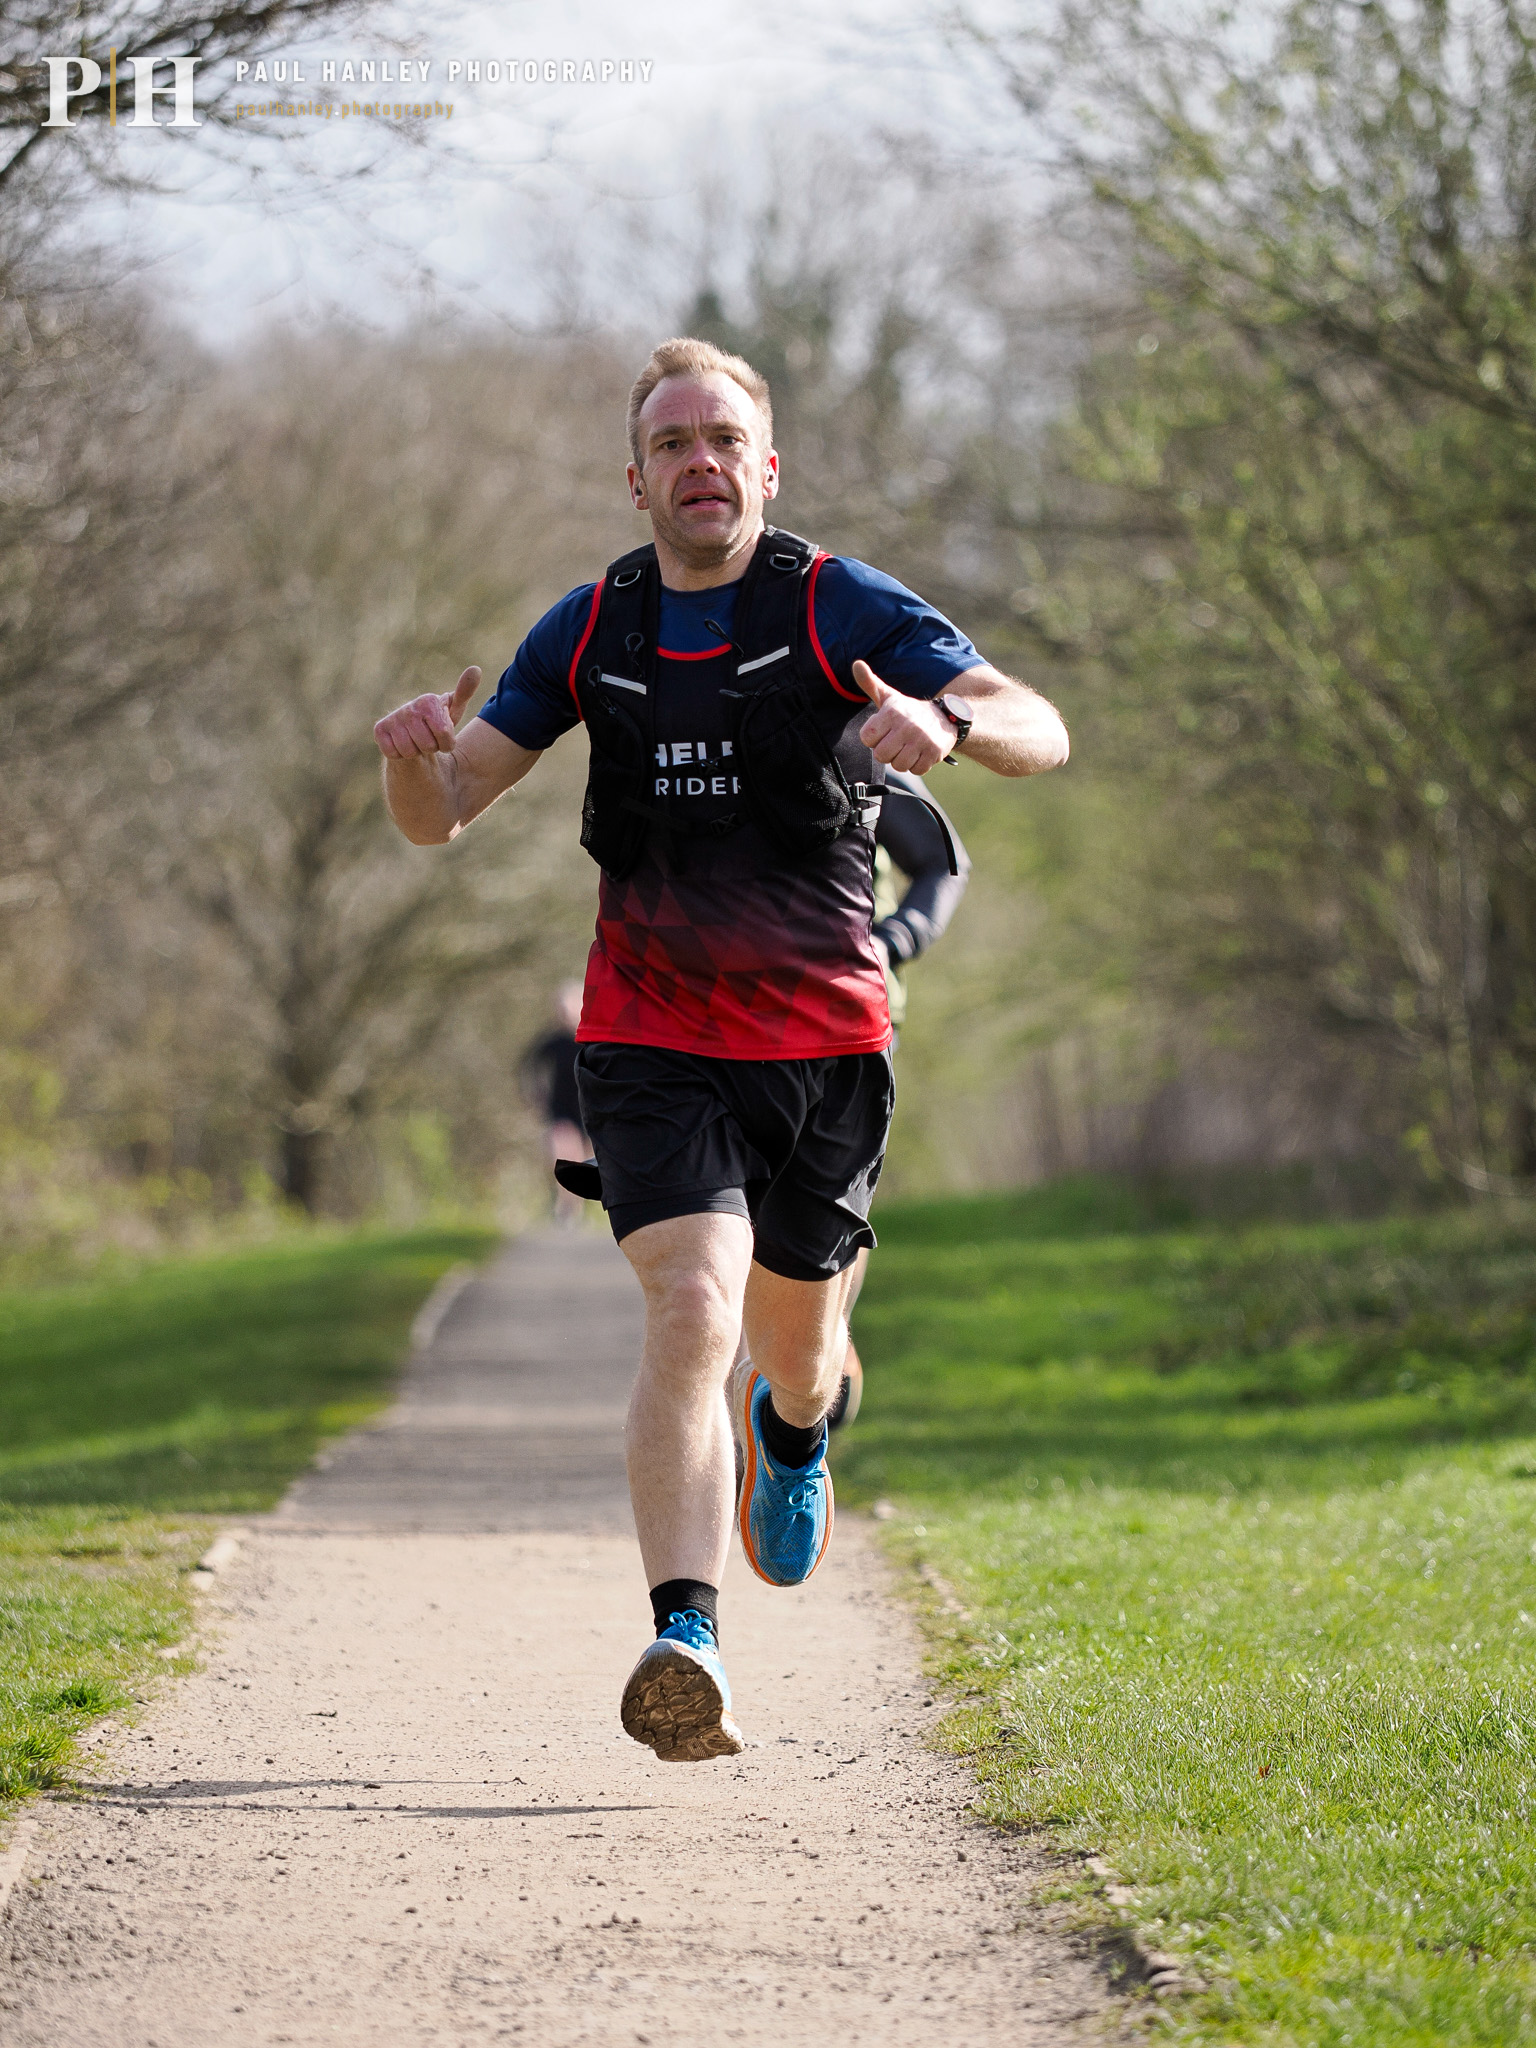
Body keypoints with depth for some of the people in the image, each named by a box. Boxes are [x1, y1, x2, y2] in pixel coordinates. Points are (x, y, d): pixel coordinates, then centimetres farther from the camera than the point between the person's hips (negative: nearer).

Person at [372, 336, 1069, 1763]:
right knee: (690, 1308, -21)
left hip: (824, 1040, 0)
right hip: (651, 1041, 0)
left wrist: (946, 721, -37)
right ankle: (685, 1645, -29)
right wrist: (414, 754, -17)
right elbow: (439, 815, 8)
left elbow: (1042, 735, -14)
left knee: (794, 1339, 15)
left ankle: (790, 1432, 55)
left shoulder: (841, 607, -6)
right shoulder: (590, 632, 4)